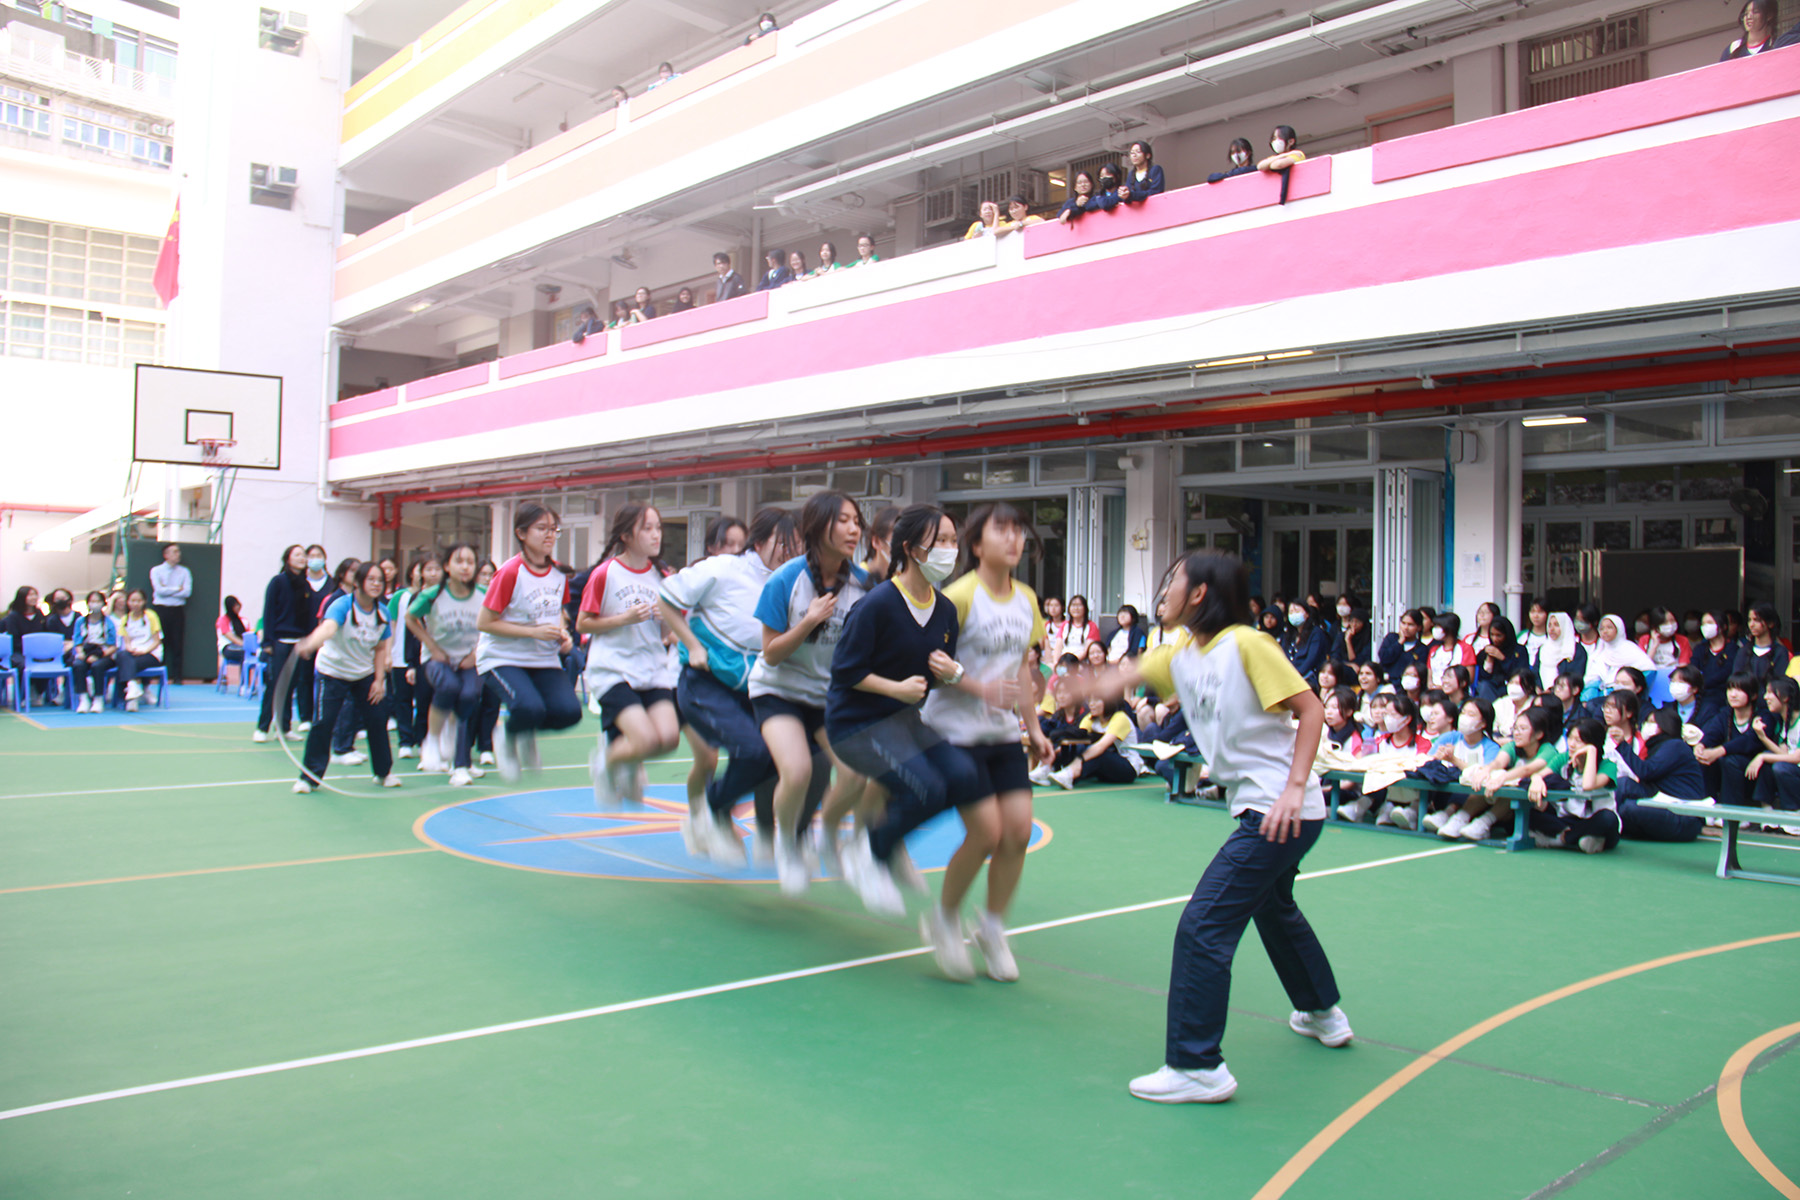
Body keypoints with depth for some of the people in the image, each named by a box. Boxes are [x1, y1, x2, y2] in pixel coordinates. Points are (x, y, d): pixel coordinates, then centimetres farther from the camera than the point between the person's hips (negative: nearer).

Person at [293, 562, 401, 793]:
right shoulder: (342, 605, -23)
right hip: (332, 672, -4)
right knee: (323, 722, -11)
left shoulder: (382, 613, -7)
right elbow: (328, 627, -45)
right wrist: (311, 643, -65)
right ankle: (309, 776, 3)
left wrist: (379, 679, -2)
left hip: (364, 674, 4)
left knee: (376, 721, 4)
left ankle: (384, 772, 22)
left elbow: (380, 648, 4)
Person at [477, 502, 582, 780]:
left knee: (569, 711, -18)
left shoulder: (558, 574, 3)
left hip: (544, 660, 5)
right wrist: (534, 632, -20)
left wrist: (562, 633, -1)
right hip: (502, 658, -5)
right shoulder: (510, 573, -15)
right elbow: (483, 623, -14)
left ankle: (527, 734, 16)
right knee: (530, 708, -31)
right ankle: (508, 739, 6)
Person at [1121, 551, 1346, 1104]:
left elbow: (1310, 708, -16)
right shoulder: (1180, 658, 7)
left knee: (1202, 927, -12)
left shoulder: (1246, 644, -16)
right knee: (1274, 910, 30)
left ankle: (1198, 1066, -4)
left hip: (1282, 813, -10)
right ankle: (1322, 1013, 52)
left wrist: (1295, 787, -23)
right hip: (1257, 809, 10)